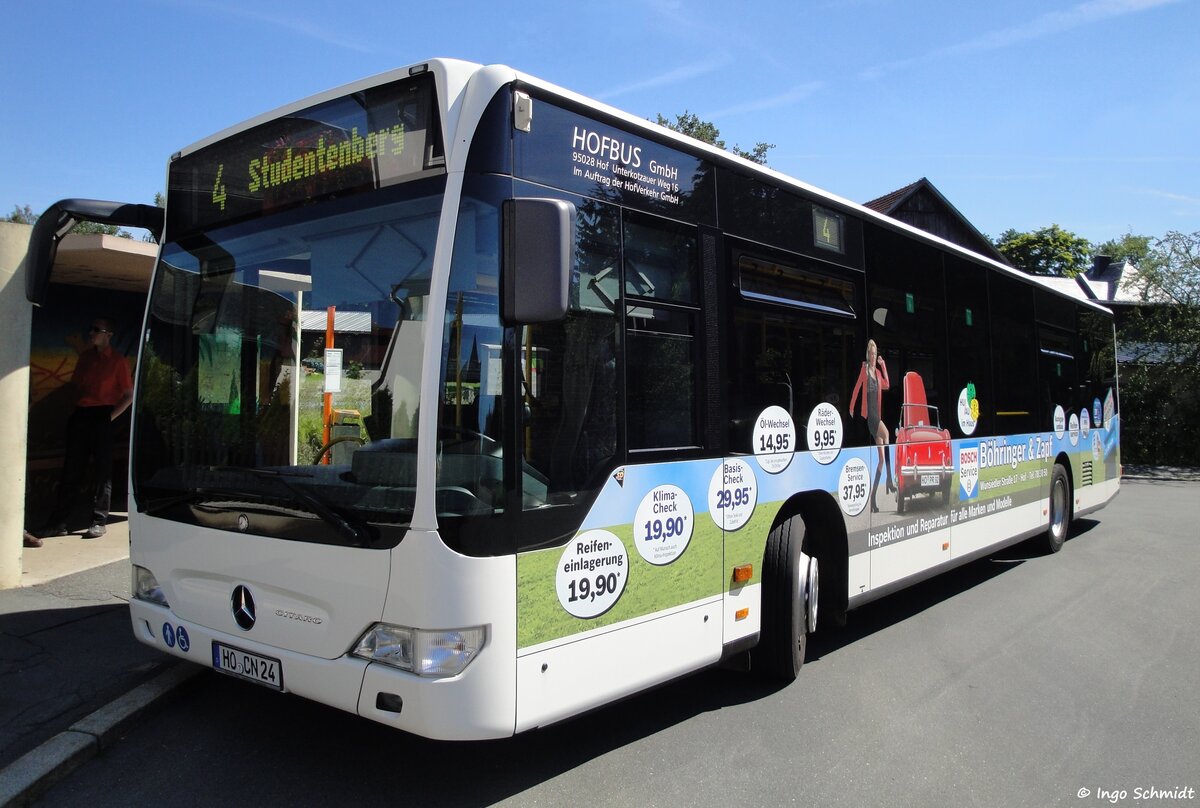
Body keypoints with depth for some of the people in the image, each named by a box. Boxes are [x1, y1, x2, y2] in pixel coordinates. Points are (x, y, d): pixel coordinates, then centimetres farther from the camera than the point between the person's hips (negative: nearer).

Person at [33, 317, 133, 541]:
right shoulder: (85, 356, 13)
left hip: (102, 417, -5)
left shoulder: (117, 360, -3)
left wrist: (110, 417, -9)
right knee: (71, 469, 6)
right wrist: (76, 410, 6)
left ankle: (99, 522, 4)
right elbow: (75, 385, 20)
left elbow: (129, 395, -3)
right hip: (80, 415, 5)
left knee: (102, 470, -1)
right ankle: (58, 522, 9)